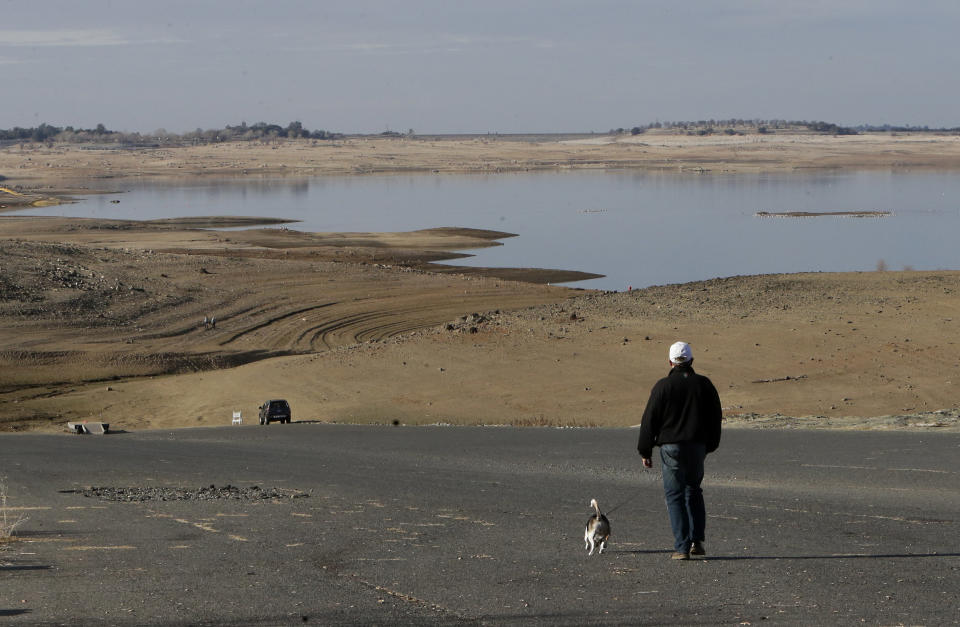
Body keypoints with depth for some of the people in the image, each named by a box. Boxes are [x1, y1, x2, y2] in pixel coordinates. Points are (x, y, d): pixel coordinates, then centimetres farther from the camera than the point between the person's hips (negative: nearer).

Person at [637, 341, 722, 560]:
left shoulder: (663, 386, -6)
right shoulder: (704, 384, 4)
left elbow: (649, 421, -5)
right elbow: (716, 418, 12)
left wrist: (645, 451, 3)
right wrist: (710, 445, 23)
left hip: (671, 446, -3)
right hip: (697, 447, 3)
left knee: (675, 495, 1)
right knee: (694, 491, 20)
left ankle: (682, 547, -5)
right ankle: (697, 540, 9)